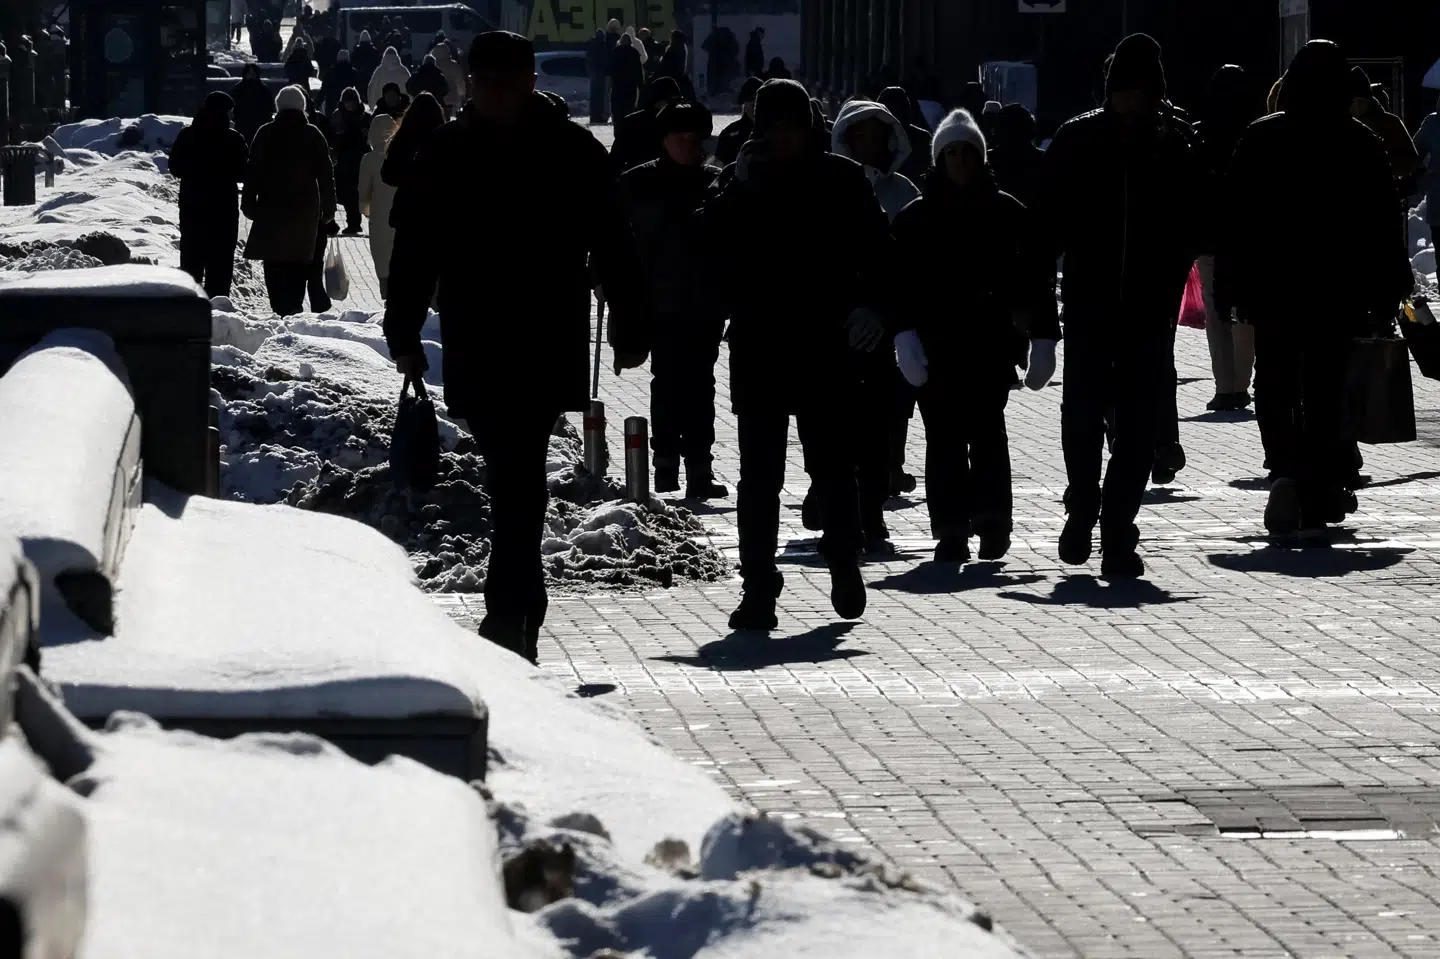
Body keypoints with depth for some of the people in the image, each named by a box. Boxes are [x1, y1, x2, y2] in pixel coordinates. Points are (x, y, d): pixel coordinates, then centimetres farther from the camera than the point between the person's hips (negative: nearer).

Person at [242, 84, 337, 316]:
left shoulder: (266, 134, 1)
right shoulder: (313, 135, 4)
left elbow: (253, 170, 0)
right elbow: (326, 174, 4)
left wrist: (248, 202, 5)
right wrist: (328, 208, 9)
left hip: (271, 209, -1)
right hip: (305, 210, 1)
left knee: (274, 263, 3)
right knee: (299, 263, 4)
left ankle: (280, 308, -5)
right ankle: (293, 308, -6)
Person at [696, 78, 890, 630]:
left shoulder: (840, 179, 3)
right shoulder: (741, 181, 7)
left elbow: (877, 248, 5)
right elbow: (710, 243, -5)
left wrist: (870, 305, -9)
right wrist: (739, 188, -13)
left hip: (824, 343, -1)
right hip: (756, 346, 1)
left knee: (832, 464, 5)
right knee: (759, 472, 1)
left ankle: (844, 564, 26)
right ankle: (758, 587, 4)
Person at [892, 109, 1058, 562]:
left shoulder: (1007, 211, 8)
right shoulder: (917, 216, 8)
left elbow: (1036, 276, 7)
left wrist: (1043, 338, 1)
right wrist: (906, 334, -12)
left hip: (992, 341, -1)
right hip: (936, 342, 1)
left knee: (986, 429, -9)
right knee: (944, 435, -2)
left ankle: (992, 520, -1)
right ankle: (951, 530, -1)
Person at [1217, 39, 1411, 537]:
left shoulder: (1260, 138, -2)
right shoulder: (1364, 145, 0)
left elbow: (1233, 216, -2)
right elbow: (1383, 228, 1)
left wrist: (1229, 284, 3)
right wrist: (1384, 295, 7)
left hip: (1272, 289, -1)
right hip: (1338, 291, 1)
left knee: (1274, 385, 6)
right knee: (1325, 391, 9)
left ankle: (1286, 470, -19)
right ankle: (1320, 495, 7)